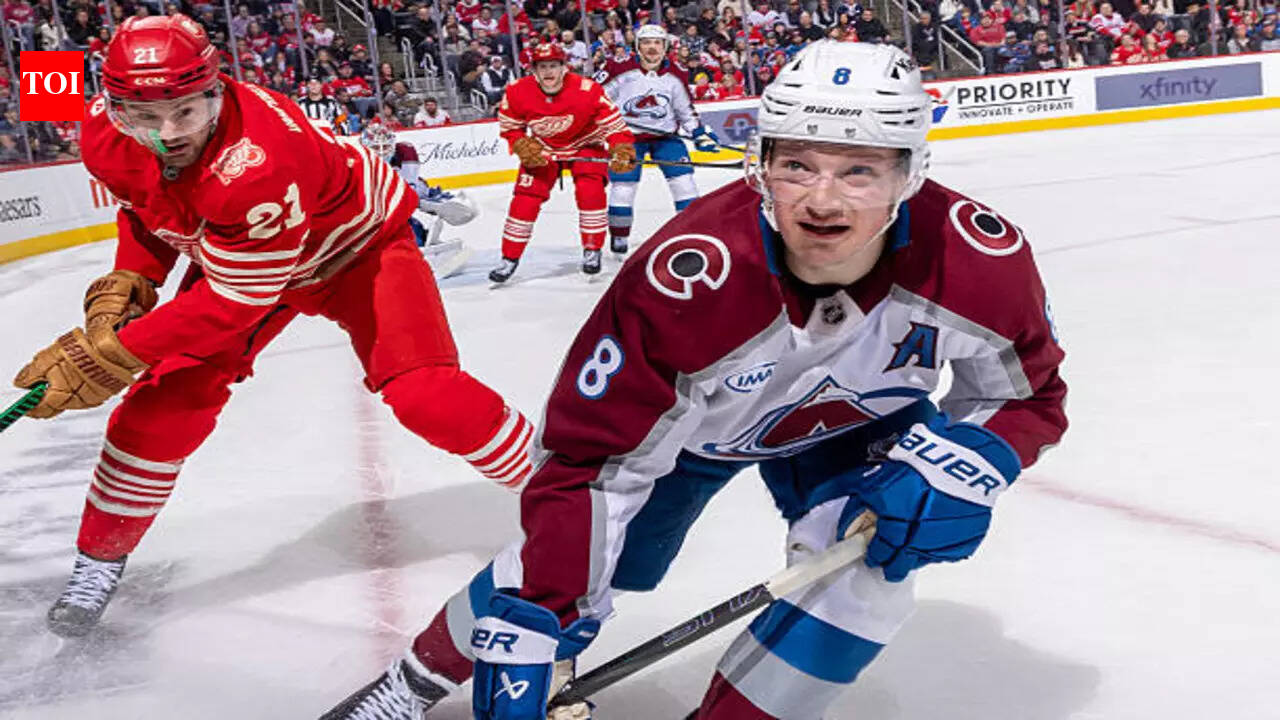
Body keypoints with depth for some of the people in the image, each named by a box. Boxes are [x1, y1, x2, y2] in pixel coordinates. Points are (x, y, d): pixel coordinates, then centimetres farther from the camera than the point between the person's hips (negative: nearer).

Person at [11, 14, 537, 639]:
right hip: (228, 251, 6)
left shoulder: (258, 161, -43)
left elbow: (231, 299, -35)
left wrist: (111, 356, -34)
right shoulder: (107, 131, -21)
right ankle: (100, 559, 16)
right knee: (163, 405, -4)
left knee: (426, 395, -21)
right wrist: (127, 282, -12)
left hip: (357, 245, -5)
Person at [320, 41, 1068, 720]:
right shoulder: (687, 277, -41)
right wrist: (529, 635, -34)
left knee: (863, 579, -19)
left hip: (853, 420, 2)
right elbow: (587, 462, -32)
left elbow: (1028, 394, -12)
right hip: (681, 415, -2)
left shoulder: (979, 260, -34)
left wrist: (958, 466, -33)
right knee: (568, 562, -4)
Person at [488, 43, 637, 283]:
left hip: (585, 145, -2)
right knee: (526, 198, -7)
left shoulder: (587, 90, -29)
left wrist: (622, 151, -37)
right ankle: (509, 258, 3)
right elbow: (509, 127, -4)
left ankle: (592, 250, -5)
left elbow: (612, 122, -23)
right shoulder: (517, 93, -21)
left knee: (590, 191, -22)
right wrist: (525, 148, -20)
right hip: (542, 149, 2)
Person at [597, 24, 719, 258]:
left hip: (665, 134, 3)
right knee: (623, 184, -7)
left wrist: (701, 134, 6)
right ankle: (619, 237, 12)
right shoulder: (621, 71, -12)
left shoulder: (675, 77, 0)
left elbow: (686, 110, 13)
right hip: (627, 134, -3)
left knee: (683, 178, -5)